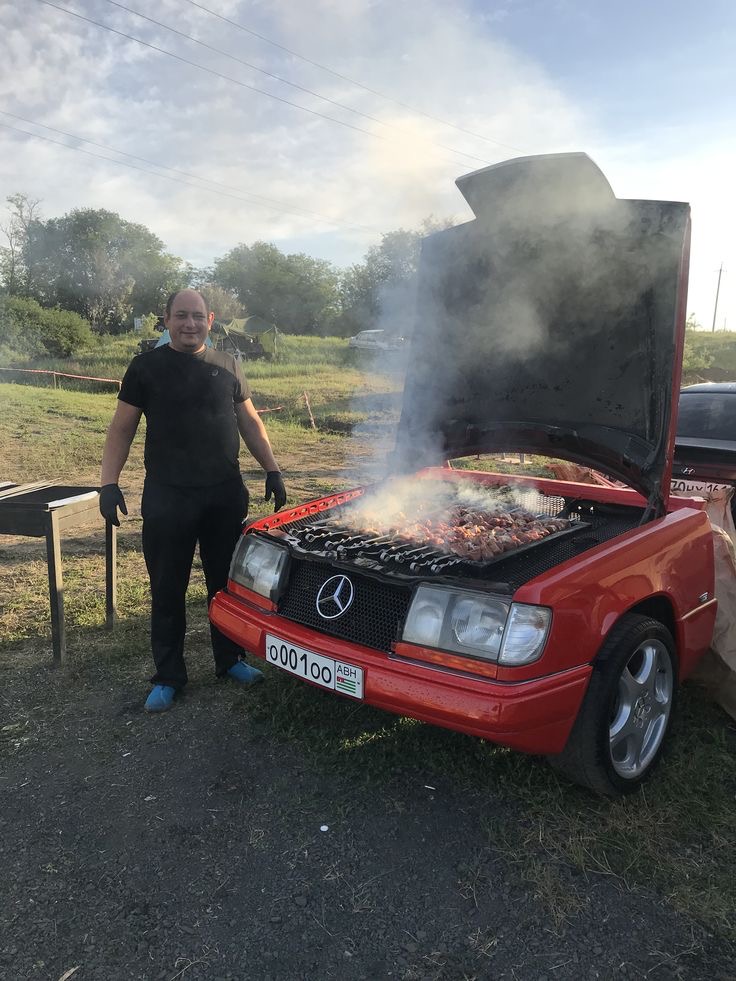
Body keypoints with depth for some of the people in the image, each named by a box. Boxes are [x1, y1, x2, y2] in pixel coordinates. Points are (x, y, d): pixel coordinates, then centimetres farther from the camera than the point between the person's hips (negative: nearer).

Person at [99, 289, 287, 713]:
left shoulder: (226, 365, 10)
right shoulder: (146, 367, 2)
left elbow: (251, 422, 14)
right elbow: (122, 428, 3)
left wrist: (273, 471, 7)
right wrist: (109, 482, -7)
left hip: (226, 494, 3)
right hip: (167, 496, -2)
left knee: (227, 583, 12)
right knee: (168, 591, 5)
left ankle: (230, 660, 29)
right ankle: (168, 678, 18)